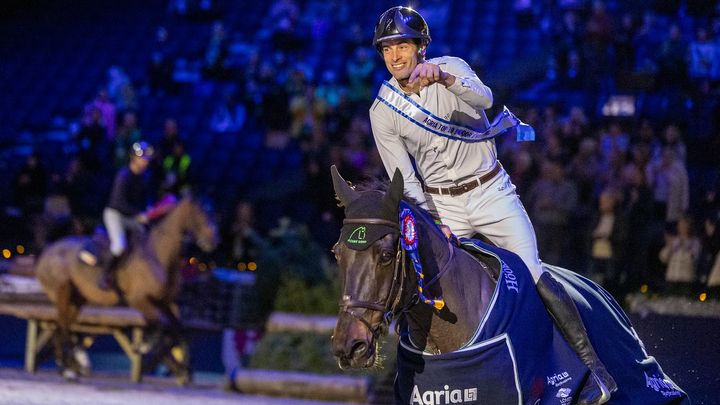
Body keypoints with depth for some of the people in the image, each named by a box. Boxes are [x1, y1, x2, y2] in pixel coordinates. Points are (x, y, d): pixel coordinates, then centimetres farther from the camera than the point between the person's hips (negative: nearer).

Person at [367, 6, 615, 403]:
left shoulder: (450, 68, -8)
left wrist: (443, 78, -50)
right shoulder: (382, 112, -5)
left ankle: (594, 366, -8)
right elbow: (405, 181, -6)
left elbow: (484, 97, -31)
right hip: (441, 203, 2)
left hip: (491, 190, -2)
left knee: (533, 274, -11)